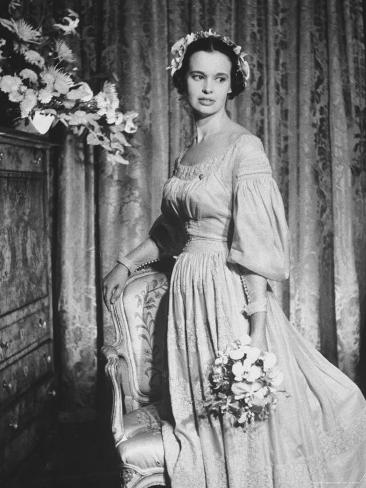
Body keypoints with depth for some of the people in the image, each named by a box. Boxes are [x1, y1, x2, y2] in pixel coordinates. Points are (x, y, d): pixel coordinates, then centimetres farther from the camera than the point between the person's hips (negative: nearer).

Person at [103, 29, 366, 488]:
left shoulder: (244, 146, -11)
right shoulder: (187, 153, 11)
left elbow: (257, 243, -17)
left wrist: (257, 328, -20)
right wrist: (126, 263, 17)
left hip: (229, 292, -7)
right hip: (188, 290, 7)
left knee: (241, 423, 3)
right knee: (199, 416, 15)